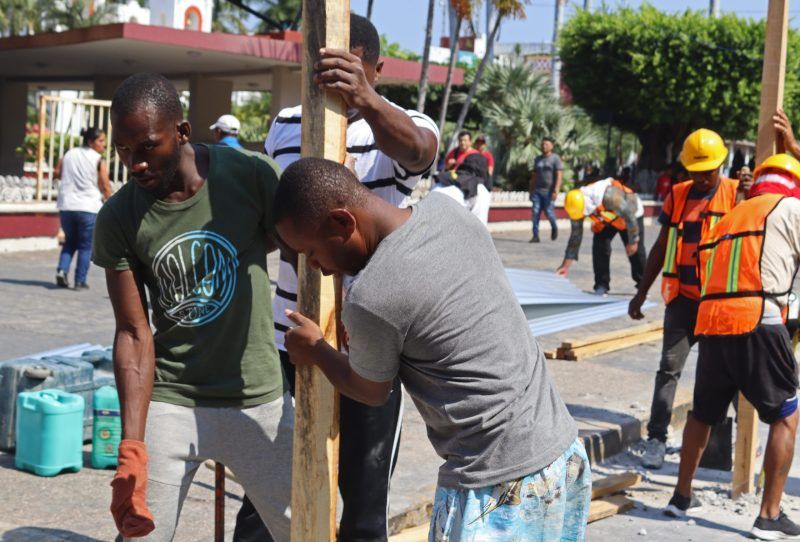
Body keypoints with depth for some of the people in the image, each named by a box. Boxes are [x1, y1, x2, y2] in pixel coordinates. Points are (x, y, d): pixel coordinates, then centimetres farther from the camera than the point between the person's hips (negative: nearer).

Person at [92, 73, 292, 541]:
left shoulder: (254, 177, -12)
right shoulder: (118, 218, -8)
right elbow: (134, 334, -8)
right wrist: (132, 448, -16)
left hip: (258, 398, 0)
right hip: (168, 400, 0)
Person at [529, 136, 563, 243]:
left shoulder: (555, 158, -2)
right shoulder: (537, 159, 15)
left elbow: (559, 176, -9)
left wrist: (556, 191, -18)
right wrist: (531, 190, 15)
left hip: (549, 191, -5)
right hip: (537, 190, 5)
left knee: (549, 212, -5)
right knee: (535, 212, -5)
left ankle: (554, 227, 26)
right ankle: (535, 236, -3)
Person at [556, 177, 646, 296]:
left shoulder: (609, 196, -45)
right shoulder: (578, 203, -25)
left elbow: (629, 217, -32)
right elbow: (576, 235, -16)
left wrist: (633, 241, -24)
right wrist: (566, 264, -16)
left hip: (631, 213, -4)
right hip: (606, 219, 4)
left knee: (635, 250, -4)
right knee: (599, 247, -13)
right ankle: (601, 285, -2)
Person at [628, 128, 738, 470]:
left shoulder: (736, 194, -2)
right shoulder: (677, 196, 6)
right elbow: (661, 248, 12)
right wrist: (642, 292, 12)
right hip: (683, 297, 2)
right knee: (669, 366, -4)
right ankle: (656, 437, -1)